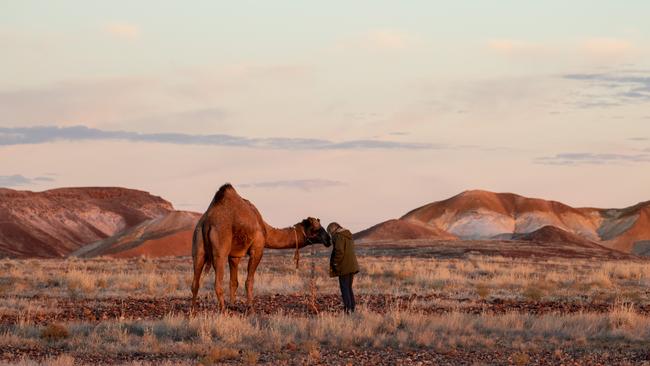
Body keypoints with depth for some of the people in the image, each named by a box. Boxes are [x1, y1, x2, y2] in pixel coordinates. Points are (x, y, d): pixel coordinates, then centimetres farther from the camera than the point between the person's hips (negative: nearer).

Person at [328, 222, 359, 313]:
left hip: (344, 267, -9)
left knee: (344, 288, -6)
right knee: (349, 288, 15)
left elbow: (339, 251, -20)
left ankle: (348, 309, -11)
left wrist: (335, 264, -11)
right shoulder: (349, 236, 17)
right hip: (352, 266, 9)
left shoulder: (339, 236, -12)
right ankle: (352, 309, 15)